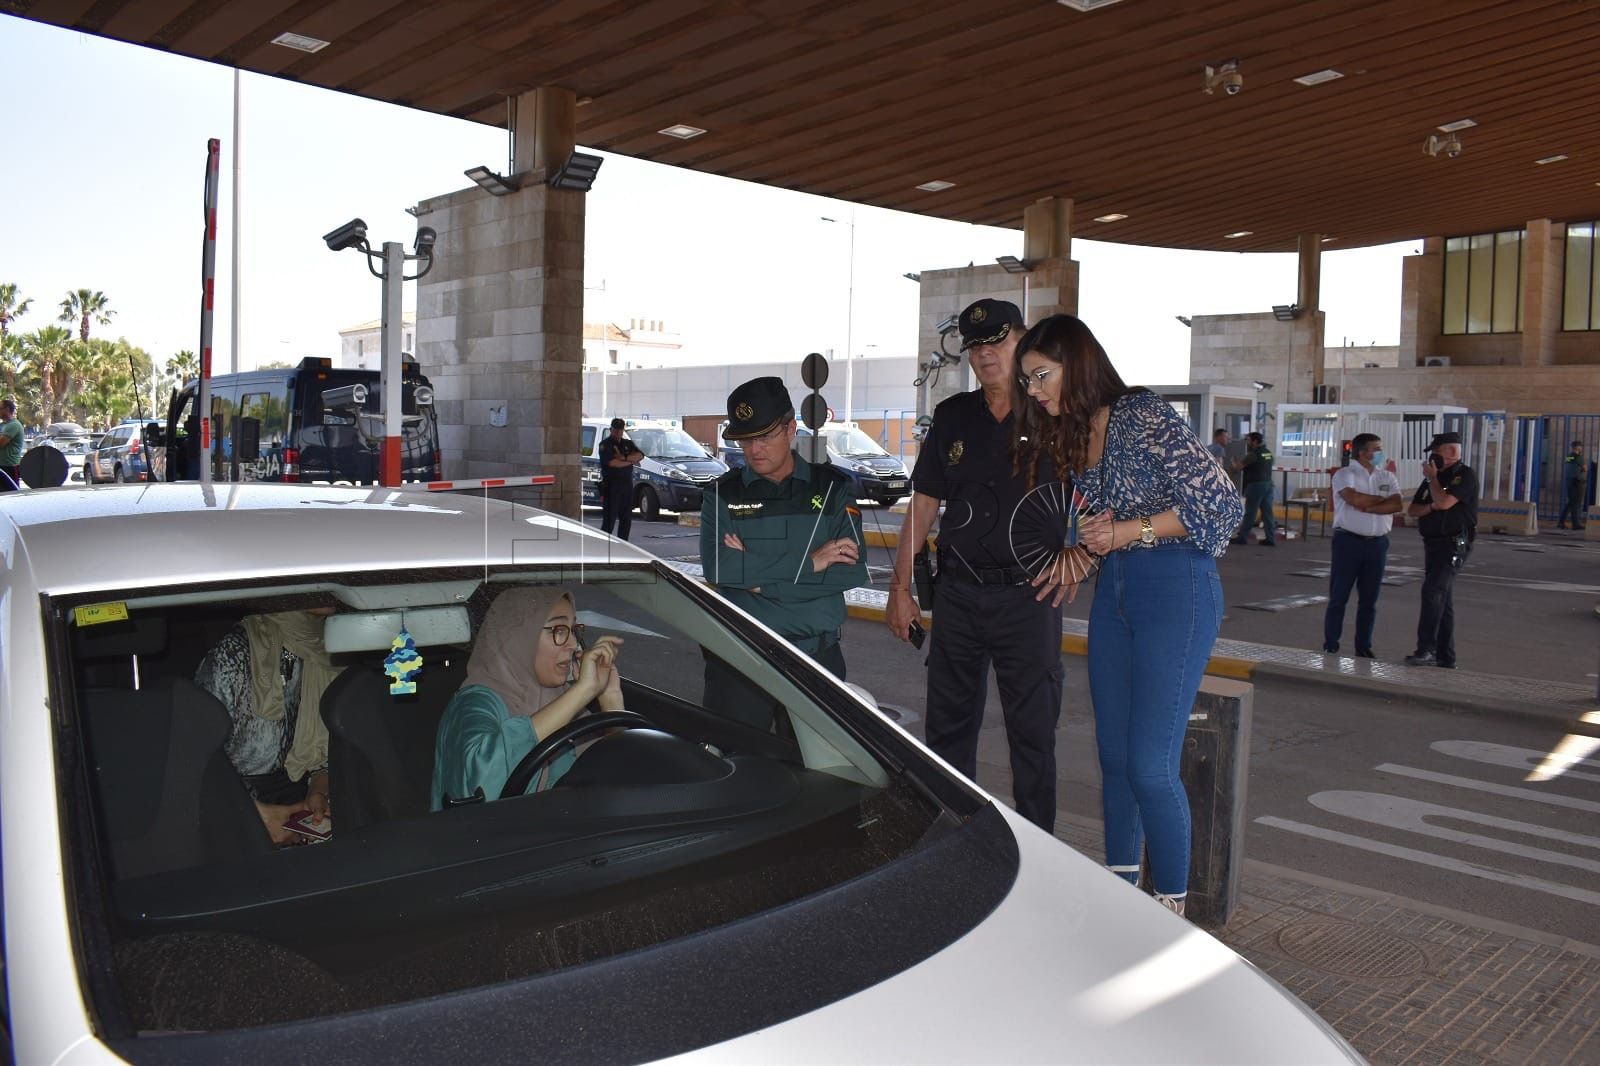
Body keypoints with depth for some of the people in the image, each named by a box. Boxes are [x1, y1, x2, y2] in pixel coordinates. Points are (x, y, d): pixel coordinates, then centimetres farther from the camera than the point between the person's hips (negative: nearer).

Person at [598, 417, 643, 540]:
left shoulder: (628, 444, 16)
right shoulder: (605, 445, -3)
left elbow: (640, 456, -1)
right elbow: (612, 463, -18)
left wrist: (623, 457, -15)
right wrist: (631, 461, -5)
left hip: (627, 484, 6)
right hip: (611, 485, -6)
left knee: (626, 519, 9)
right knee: (609, 519, -8)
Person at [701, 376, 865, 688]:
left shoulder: (832, 487, 2)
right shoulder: (723, 494, 1)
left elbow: (854, 570, -10)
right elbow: (717, 568, -17)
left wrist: (758, 577, -14)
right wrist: (808, 562, -16)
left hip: (817, 660, 1)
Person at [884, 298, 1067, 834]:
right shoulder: (952, 417, 9)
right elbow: (923, 504, 11)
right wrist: (900, 586, 8)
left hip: (1028, 594, -3)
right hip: (958, 592, 4)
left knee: (1032, 729, 5)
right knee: (948, 724, 10)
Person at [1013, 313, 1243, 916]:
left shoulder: (1146, 416, -13)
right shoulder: (1069, 435, 11)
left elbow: (1221, 503, -15)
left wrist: (1128, 532, -16)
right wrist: (1086, 542, 0)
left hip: (1176, 590, -8)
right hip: (1113, 591, 8)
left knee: (1150, 764, -8)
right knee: (1113, 756, 10)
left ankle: (1172, 908, 8)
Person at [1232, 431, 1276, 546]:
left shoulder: (1253, 454, -13)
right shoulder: (1268, 453, 13)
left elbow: (1238, 467, -12)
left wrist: (1234, 462, 10)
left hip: (1256, 485, -8)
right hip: (1268, 484, 8)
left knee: (1250, 512, -1)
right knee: (1267, 512, 6)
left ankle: (1243, 537, 5)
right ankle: (1270, 538, 5)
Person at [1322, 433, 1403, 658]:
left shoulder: (1388, 477, 11)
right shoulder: (1345, 474, -2)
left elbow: (1397, 504, -4)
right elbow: (1355, 499, -20)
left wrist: (1368, 507, -15)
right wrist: (1382, 499, -5)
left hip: (1377, 544, 5)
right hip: (1349, 541, -4)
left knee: (1369, 600, 8)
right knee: (1338, 597, 1)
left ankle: (1364, 647, 17)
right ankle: (1330, 647, 7)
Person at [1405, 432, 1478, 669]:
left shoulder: (1465, 476, -8)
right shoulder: (1434, 477, 16)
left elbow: (1444, 502, -22)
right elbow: (1411, 510, 11)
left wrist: (1432, 478, -7)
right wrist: (1431, 507, -9)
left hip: (1453, 544, -9)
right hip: (1432, 543, 9)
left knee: (1432, 592, -21)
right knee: (1442, 601, 11)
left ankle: (1426, 650, -24)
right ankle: (1445, 658, 17)